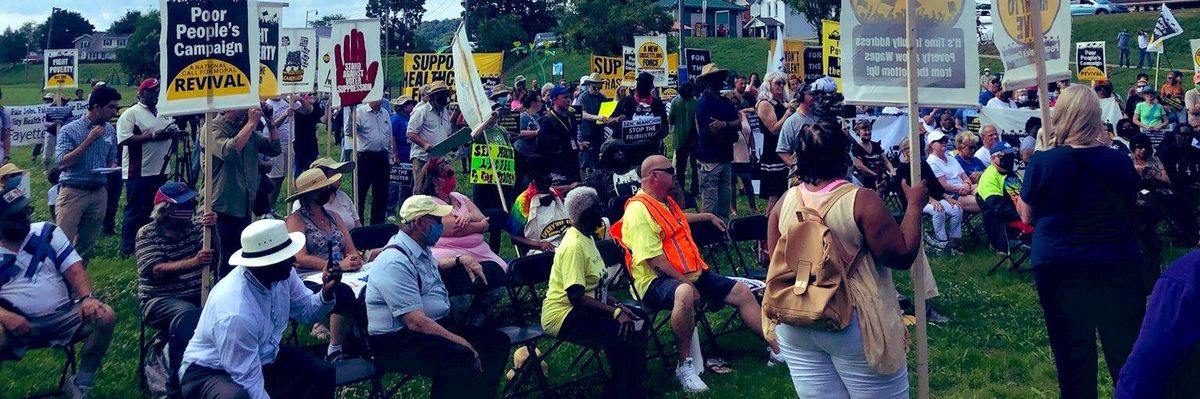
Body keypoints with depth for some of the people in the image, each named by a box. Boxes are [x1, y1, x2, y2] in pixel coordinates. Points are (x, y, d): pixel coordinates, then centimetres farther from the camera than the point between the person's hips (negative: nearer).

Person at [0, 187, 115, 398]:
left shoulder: (47, 232, 7)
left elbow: (74, 268, -2)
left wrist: (88, 297, -22)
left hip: (64, 316, 3)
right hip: (19, 324, -3)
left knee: (105, 317, -23)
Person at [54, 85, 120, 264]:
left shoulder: (110, 130, 8)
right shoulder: (70, 130, -8)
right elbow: (62, 162, -18)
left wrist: (113, 168, -4)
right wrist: (89, 140, -20)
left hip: (99, 193, 5)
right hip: (73, 192, -5)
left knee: (87, 245, 11)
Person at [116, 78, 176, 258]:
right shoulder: (131, 114, -8)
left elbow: (174, 130, 22)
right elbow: (124, 139, -19)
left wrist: (173, 132, -2)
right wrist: (151, 136, -22)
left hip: (161, 169, 7)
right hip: (138, 172, -7)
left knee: (156, 209, 13)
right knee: (135, 211, -1)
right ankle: (128, 248, 6)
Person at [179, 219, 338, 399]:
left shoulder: (283, 275, -11)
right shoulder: (236, 313, -35)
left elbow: (306, 311, 4)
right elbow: (249, 382, -30)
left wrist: (326, 292, -16)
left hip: (260, 359, 8)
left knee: (322, 373, 2)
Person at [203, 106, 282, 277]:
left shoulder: (248, 129, 9)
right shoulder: (213, 128, -10)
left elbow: (275, 150, 9)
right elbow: (228, 150, -29)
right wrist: (251, 123, -22)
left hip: (245, 205, 7)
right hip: (222, 208, -7)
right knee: (225, 262, -1)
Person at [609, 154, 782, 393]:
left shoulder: (666, 202, 17)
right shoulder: (639, 209, -16)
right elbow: (654, 258, -22)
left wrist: (709, 217, 50)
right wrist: (685, 281, -22)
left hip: (692, 274, 10)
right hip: (658, 280, -10)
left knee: (742, 292, 4)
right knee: (685, 294, -43)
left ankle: (777, 348, 14)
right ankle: (685, 365, -29)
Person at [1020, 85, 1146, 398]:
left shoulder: (1042, 162, -10)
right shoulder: (1119, 161, -3)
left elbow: (1028, 217, 3)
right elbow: (1128, 210, 14)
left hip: (1059, 270, -1)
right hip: (1119, 268, 2)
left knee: (1074, 358, 9)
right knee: (1127, 355, 14)